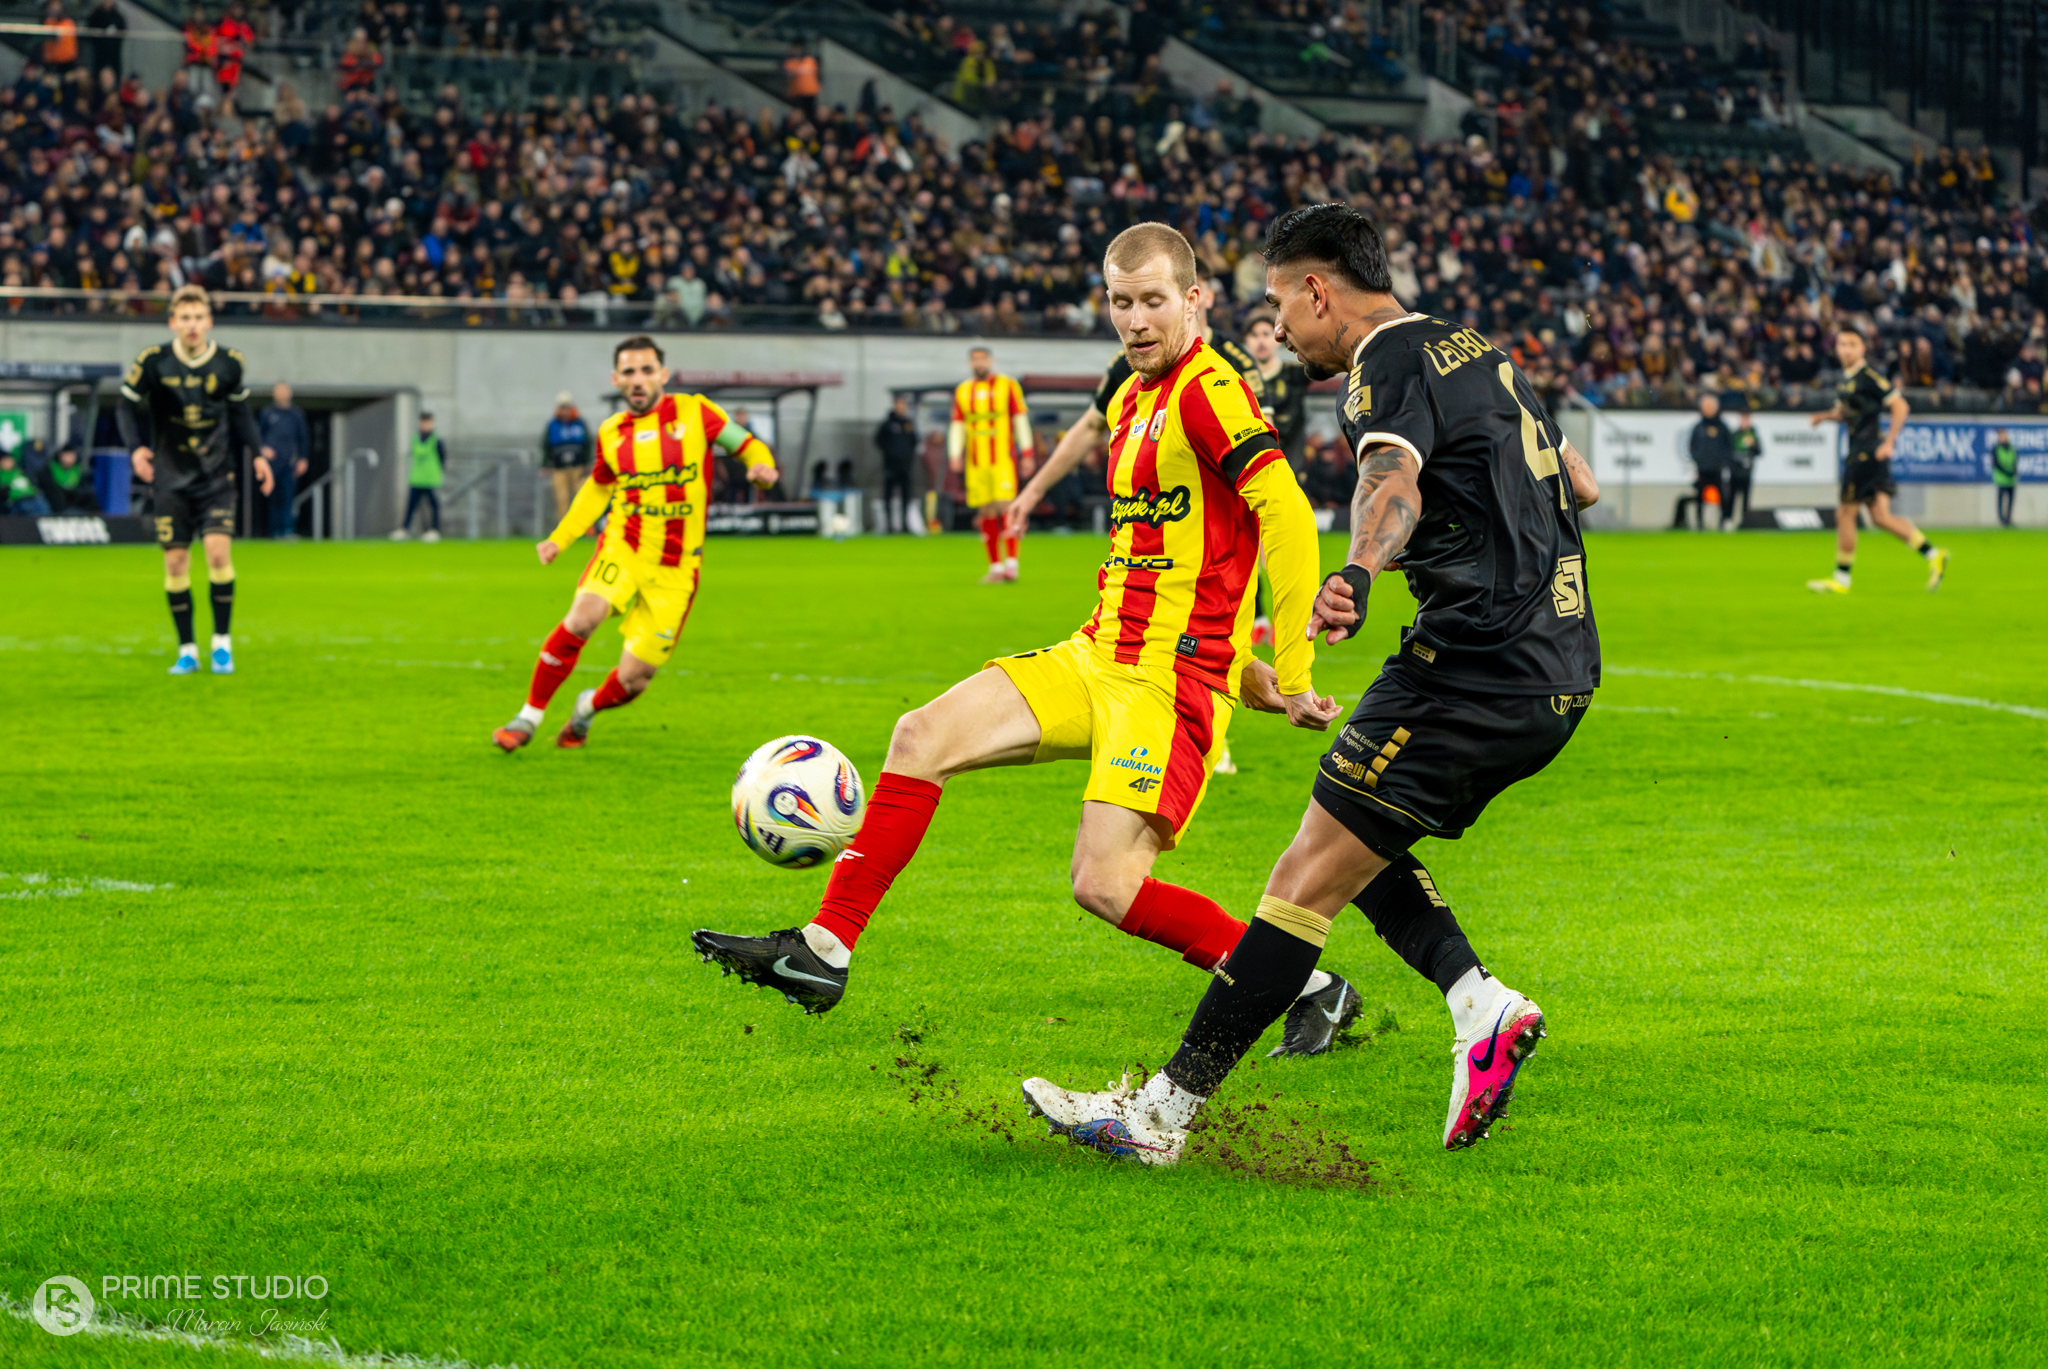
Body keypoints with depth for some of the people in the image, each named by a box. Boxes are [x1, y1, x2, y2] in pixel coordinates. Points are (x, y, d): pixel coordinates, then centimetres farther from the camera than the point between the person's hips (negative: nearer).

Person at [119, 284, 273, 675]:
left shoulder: (229, 363, -3)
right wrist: (136, 448, -15)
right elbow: (127, 407, 1)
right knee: (175, 561, -2)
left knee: (218, 550, -16)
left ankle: (222, 642, -2)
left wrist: (258, 453, 2)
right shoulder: (153, 362, -9)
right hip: (172, 478, 0)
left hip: (216, 477, 0)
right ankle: (187, 650, 11)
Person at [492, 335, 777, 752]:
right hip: (622, 549, 1)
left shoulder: (695, 412, -3)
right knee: (583, 617, -29)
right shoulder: (611, 433, 7)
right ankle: (529, 717, -16)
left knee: (632, 679, -4)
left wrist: (762, 468, -21)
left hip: (674, 569, -1)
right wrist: (558, 539, 13)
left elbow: (750, 447, 3)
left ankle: (588, 709, 32)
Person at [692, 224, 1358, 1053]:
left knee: (1105, 884, -18)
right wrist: (1245, 669, 19)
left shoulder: (1209, 392, -14)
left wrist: (1291, 679, -21)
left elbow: (1288, 518, -22)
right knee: (924, 737, -1)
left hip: (1172, 683, -9)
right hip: (1096, 658, 9)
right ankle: (823, 952, 4)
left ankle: (1307, 990, -4)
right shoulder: (1129, 402, 15)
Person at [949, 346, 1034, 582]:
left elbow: (1021, 420, 2)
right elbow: (957, 426, 13)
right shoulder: (962, 391, 13)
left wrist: (1026, 452, -4)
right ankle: (996, 568, 7)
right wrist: (955, 455, 0)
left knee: (1005, 507, -14)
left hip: (1003, 459, -4)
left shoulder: (1008, 386, 3)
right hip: (976, 463, 4)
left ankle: (1011, 563, -12)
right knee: (986, 514, 2)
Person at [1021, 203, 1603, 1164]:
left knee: (1308, 877, -7)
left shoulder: (1392, 363, -9)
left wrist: (1357, 573, -52)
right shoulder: (1478, 351, 19)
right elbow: (1578, 484, 31)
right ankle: (1480, 1004, 0)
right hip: (1561, 670, 9)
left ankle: (1162, 1112, -7)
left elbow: (1392, 482, -33)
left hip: (1472, 673, -9)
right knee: (1356, 848, 20)